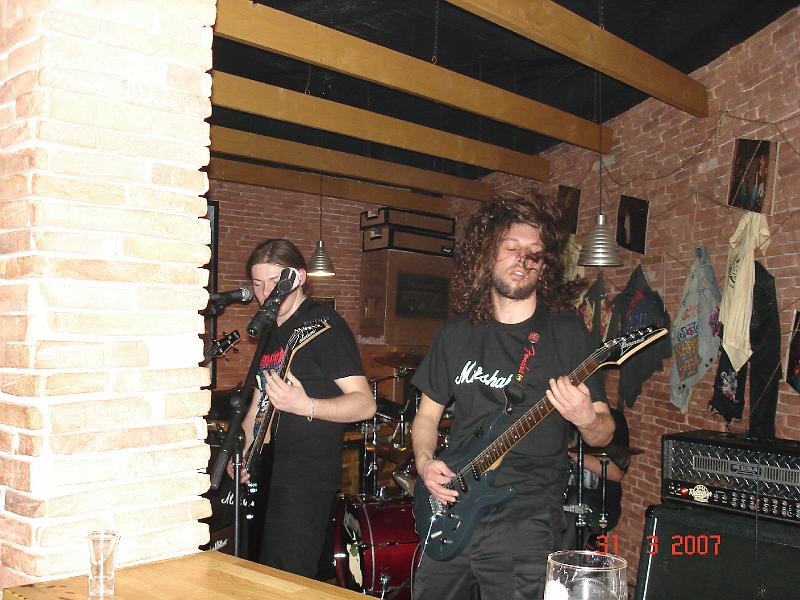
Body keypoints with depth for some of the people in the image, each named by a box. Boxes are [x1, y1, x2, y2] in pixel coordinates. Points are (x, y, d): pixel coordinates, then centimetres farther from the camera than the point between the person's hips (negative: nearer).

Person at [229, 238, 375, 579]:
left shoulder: (324, 324, -11)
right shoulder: (269, 331, 14)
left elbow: (365, 404, -17)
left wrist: (305, 405, -33)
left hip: (309, 476, -9)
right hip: (267, 473, 9)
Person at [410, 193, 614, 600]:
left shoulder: (566, 332, -4)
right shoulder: (456, 333, 6)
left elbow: (605, 432, -2)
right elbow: (427, 414, 15)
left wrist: (586, 419, -24)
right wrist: (424, 462, -4)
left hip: (524, 524, -4)